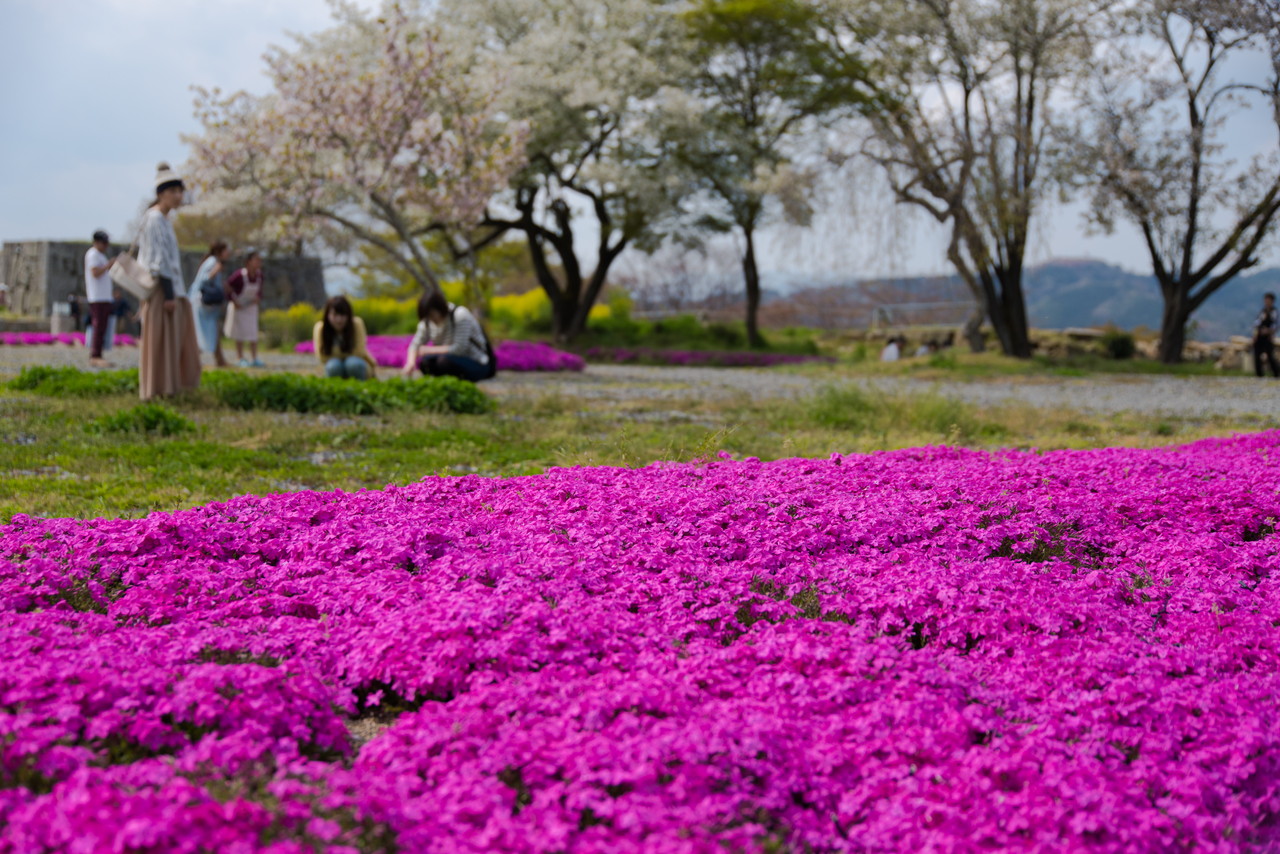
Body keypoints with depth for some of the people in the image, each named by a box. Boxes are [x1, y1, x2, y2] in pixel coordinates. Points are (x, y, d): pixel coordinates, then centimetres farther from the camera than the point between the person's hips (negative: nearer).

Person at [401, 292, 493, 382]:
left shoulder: (461, 315, -20)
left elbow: (459, 348, -24)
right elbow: (416, 343, -3)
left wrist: (429, 350, -17)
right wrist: (410, 363, -23)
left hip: (477, 365, -6)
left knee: (444, 361, -33)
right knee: (424, 361, -21)